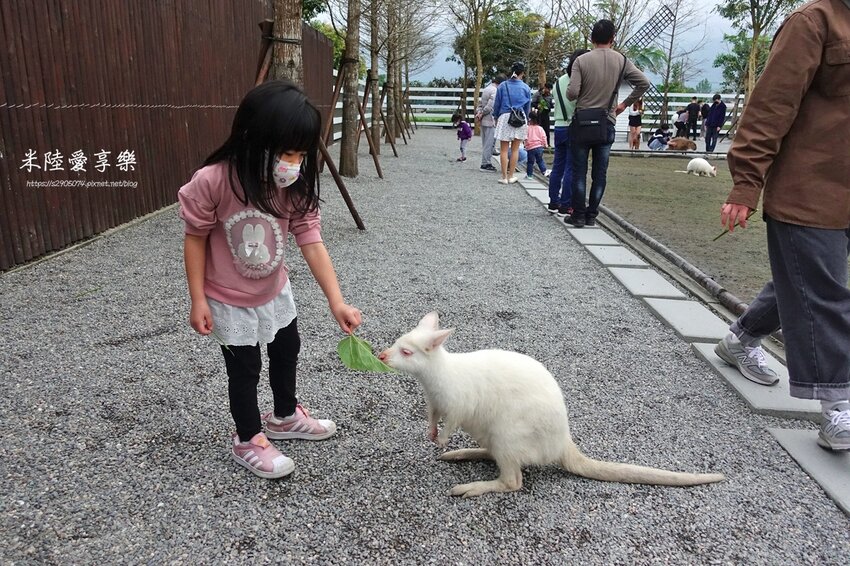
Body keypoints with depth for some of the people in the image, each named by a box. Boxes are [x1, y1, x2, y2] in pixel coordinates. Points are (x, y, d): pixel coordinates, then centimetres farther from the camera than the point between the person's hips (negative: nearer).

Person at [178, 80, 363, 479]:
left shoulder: (296, 187, -18)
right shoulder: (212, 182, -30)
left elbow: (311, 242, -19)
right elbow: (195, 238, -17)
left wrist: (336, 301, -27)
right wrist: (198, 300, -15)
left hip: (275, 290, 6)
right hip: (230, 300, -5)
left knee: (287, 350, 22)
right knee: (244, 368, 7)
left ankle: (285, 417, 48)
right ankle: (248, 440, 32)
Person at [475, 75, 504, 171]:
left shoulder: (486, 89, 15)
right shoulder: (495, 91, -15)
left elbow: (480, 102, 15)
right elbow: (490, 106, -21)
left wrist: (478, 112, 3)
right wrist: (481, 114, -9)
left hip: (483, 120, 9)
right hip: (490, 121, -9)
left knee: (485, 143, 14)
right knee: (489, 143, -3)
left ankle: (485, 163, 20)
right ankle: (485, 164, -1)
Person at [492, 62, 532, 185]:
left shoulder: (502, 86, 0)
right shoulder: (526, 88, 2)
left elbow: (497, 104, 6)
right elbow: (528, 107, 11)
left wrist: (496, 117, 21)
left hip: (505, 118, -1)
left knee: (504, 150, 3)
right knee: (515, 149, 8)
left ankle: (504, 177, 3)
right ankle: (511, 176, 12)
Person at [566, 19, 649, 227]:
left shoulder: (582, 60, -7)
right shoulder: (621, 61, 0)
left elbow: (572, 93, -13)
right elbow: (644, 83, -3)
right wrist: (625, 103, 8)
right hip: (607, 124, 2)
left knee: (579, 172, 4)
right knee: (599, 174, 8)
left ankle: (579, 215, 5)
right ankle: (591, 215, 11)